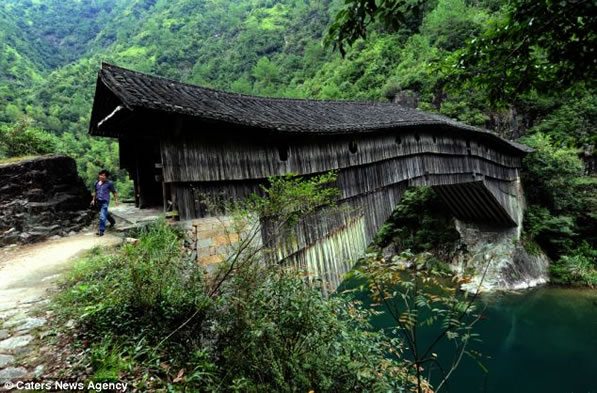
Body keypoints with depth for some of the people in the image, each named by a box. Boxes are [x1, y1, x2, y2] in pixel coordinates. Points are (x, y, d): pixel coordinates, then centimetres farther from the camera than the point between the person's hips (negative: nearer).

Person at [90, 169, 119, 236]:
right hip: (98, 201, 7)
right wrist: (93, 199, 22)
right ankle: (112, 221, 48)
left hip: (105, 201, -6)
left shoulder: (109, 183, -6)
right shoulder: (97, 183, 9)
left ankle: (101, 231, -11)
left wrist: (116, 200, -11)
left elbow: (114, 192, -2)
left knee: (102, 216, -13)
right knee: (105, 214, 22)